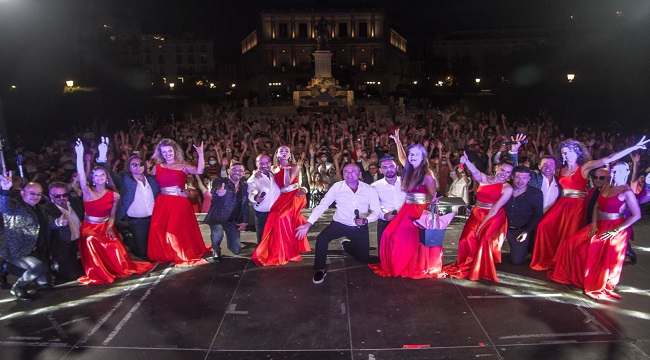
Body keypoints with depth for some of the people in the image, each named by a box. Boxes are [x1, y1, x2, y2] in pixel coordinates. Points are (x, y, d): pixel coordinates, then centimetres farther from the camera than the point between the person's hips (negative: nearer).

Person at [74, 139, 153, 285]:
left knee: (114, 247, -26)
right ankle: (97, 273, -18)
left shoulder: (114, 195, 0)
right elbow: (81, 174, -21)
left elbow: (112, 215, 6)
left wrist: (109, 228, -14)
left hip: (106, 227, 1)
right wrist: (80, 154, -33)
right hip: (89, 228, -1)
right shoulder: (88, 192, -6)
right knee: (91, 241, -33)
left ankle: (120, 269, -2)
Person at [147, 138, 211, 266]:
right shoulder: (157, 167, 13)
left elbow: (199, 171, -12)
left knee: (179, 229, -6)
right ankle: (163, 255, 11)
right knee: (158, 229, -7)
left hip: (180, 203, -2)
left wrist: (200, 154, -17)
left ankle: (182, 254, 11)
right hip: (162, 203, 2)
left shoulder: (183, 166, 6)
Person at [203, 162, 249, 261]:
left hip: (233, 221, 4)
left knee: (236, 250, 1)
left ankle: (229, 236, 37)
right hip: (217, 217, -4)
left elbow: (245, 205, 11)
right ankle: (216, 250, 1)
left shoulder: (245, 186, 4)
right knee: (217, 234, -35)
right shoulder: (219, 181, -10)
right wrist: (218, 192, -57)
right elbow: (214, 190, -33)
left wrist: (244, 222, 2)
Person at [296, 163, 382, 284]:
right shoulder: (337, 187, -9)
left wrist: (366, 220, -28)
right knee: (321, 239, -27)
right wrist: (308, 223, -19)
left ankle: (347, 244, 40)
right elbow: (322, 206, -9)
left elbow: (377, 212, -6)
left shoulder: (370, 190, -7)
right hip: (339, 224, -1)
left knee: (363, 258, 7)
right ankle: (321, 269, -3)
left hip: (360, 228, 2)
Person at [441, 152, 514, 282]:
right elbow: (475, 172, -21)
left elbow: (495, 209, -10)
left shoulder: (508, 188, -3)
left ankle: (482, 270, 1)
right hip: (476, 215, 2)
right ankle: (466, 267, 9)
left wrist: (482, 225, -16)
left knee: (484, 240, -22)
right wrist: (466, 162, -43)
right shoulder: (484, 178, 3)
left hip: (493, 218, -2)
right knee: (467, 240, -15)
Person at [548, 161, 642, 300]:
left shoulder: (627, 192, -13)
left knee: (606, 260, -6)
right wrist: (594, 224, -4)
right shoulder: (606, 188, 7)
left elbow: (637, 215, -16)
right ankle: (575, 276, 21)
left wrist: (616, 230, -17)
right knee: (572, 243, 4)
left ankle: (602, 288, 17)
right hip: (599, 226, 7)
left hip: (614, 229, -7)